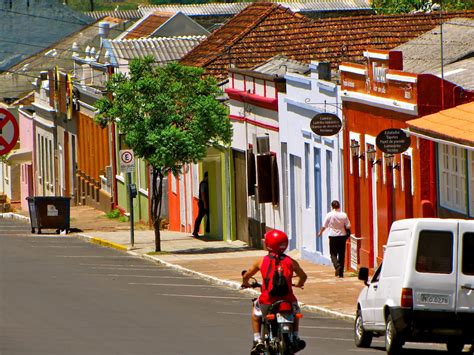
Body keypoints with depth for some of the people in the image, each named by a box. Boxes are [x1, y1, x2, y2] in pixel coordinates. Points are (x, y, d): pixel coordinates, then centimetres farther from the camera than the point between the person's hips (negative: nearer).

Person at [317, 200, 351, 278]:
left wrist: (320, 233, 17)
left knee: (333, 254, 6)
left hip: (333, 237, -2)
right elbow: (348, 226, -1)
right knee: (341, 255, 9)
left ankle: (337, 266, -21)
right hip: (342, 236, 2)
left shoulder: (329, 215, -9)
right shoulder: (344, 215, -4)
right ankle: (341, 273, 11)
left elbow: (324, 226, -2)